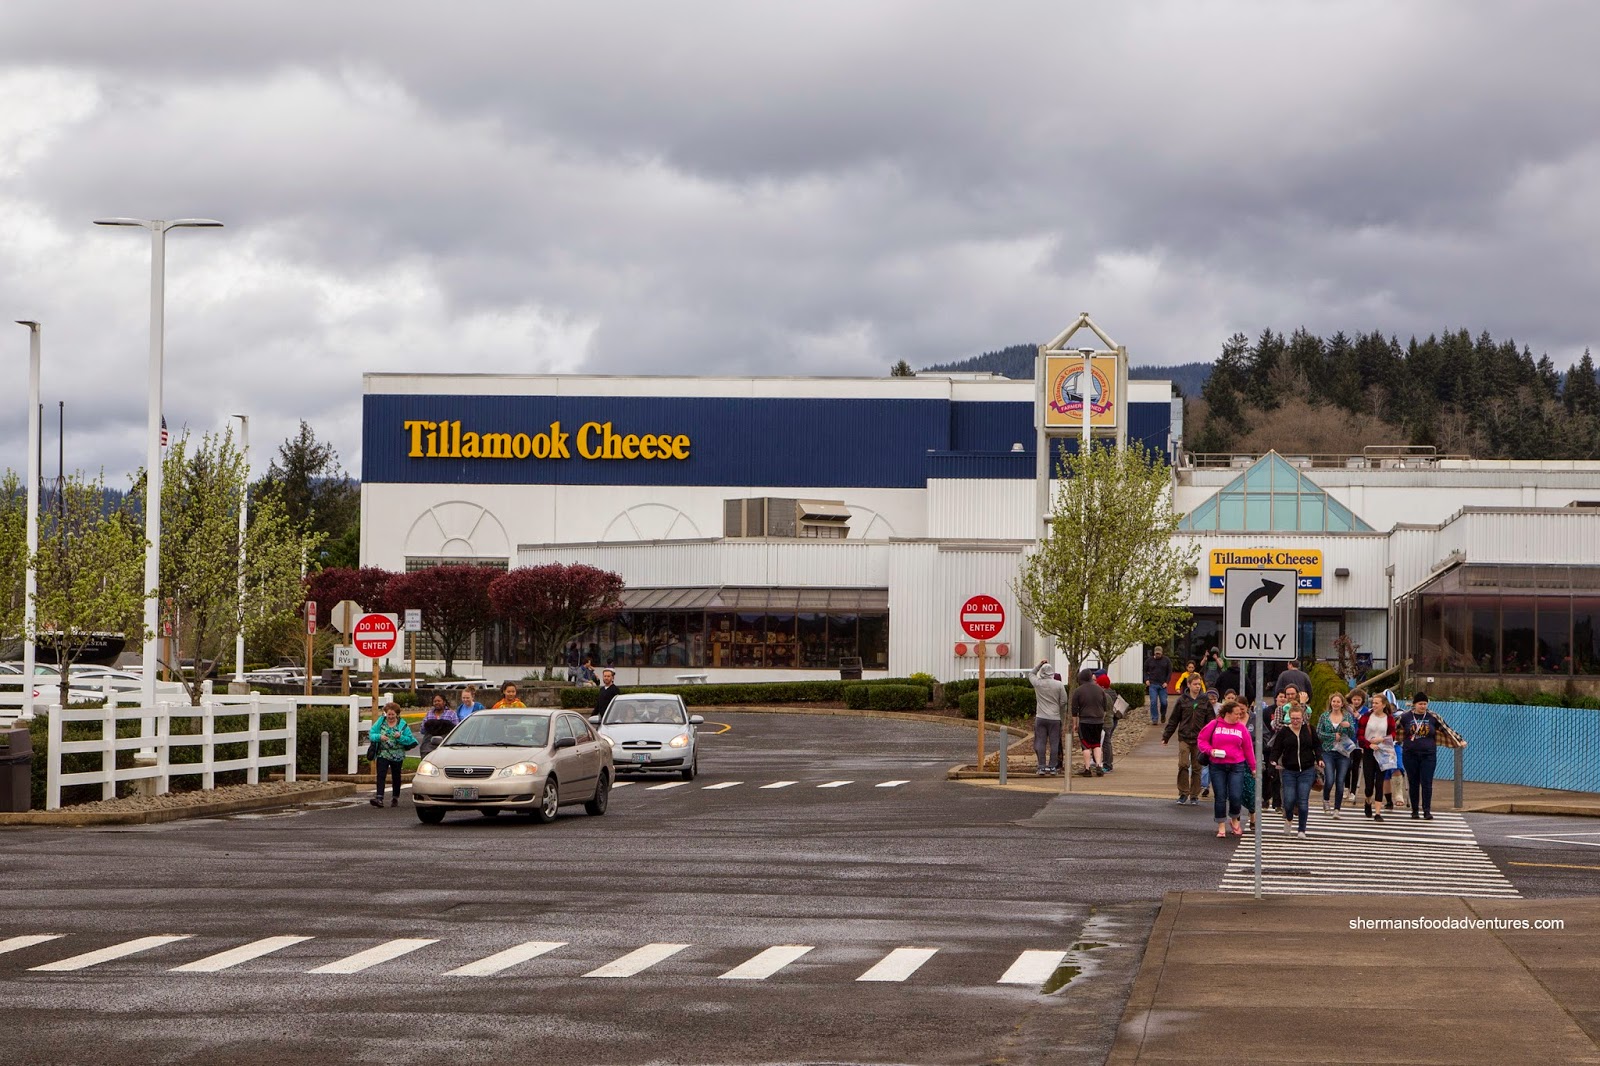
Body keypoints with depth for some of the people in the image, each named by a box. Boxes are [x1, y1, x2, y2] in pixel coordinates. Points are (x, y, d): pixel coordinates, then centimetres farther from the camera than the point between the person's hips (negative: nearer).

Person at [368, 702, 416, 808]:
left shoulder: (402, 725, -2)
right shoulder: (381, 722, 2)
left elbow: (409, 740, -3)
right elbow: (371, 734, 1)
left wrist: (400, 737, -21)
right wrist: (379, 737, -18)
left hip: (397, 756, 0)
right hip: (383, 754, 0)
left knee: (396, 776, 12)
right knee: (381, 775, -14)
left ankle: (396, 798, 27)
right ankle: (379, 798, -23)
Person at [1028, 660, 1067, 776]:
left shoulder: (1038, 683, -3)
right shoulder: (1059, 685, -6)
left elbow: (1031, 674, 19)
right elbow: (1064, 701, -2)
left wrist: (1039, 664, 18)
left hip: (1040, 717, 1)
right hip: (1055, 718, -1)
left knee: (1041, 743, 4)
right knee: (1054, 743, 4)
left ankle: (1042, 767, 1)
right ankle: (1052, 768, 3)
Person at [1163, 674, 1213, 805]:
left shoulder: (1205, 701, 5)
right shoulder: (1182, 700, 3)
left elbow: (1211, 721, 7)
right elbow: (1173, 720, 7)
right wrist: (1165, 736, 6)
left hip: (1199, 739, 1)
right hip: (1184, 738, -1)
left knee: (1196, 768, 5)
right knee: (1183, 765, -13)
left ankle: (1194, 796, 13)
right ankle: (1183, 793, -2)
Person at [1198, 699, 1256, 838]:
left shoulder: (1241, 728, 7)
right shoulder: (1214, 725, 1)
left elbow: (1248, 748, 11)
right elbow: (1202, 740, 5)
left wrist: (1253, 767, 13)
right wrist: (1210, 750, -13)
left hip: (1237, 766, 1)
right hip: (1217, 767, -1)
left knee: (1236, 796, -7)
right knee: (1220, 797, 2)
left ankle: (1234, 820, 21)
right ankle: (1221, 826, 12)